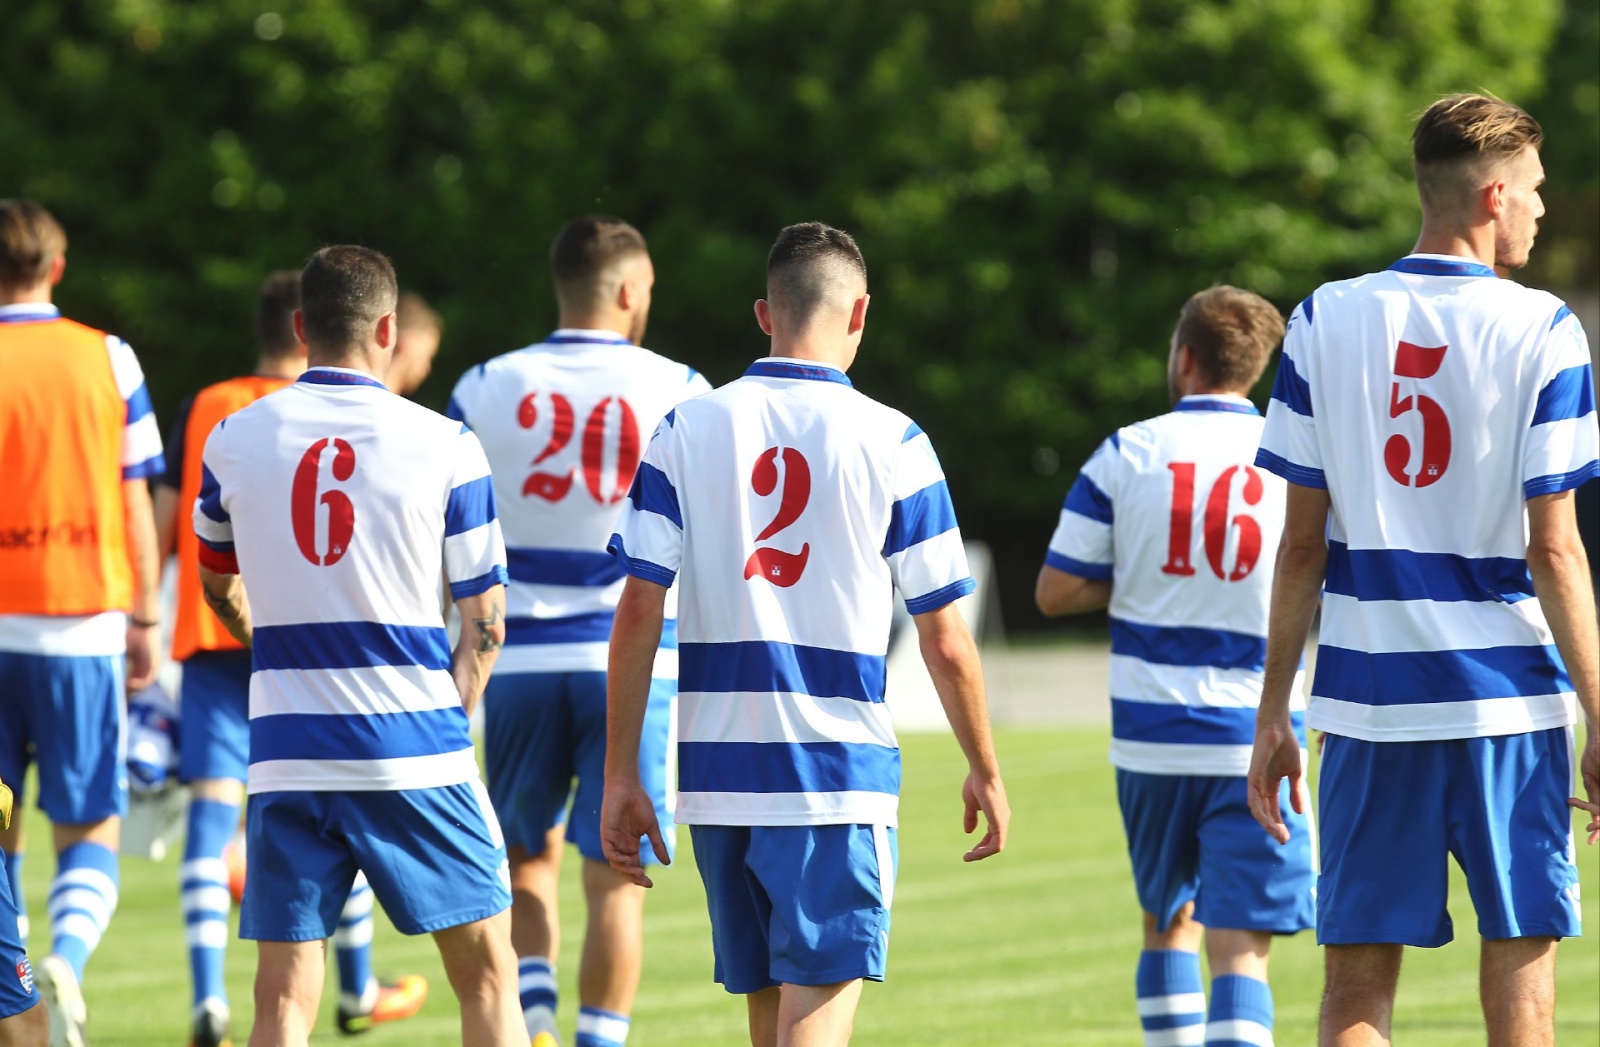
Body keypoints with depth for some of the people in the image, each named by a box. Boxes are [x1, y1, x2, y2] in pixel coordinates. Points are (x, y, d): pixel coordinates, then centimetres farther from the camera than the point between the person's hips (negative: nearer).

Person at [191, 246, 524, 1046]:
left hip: (286, 760, 2)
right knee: (485, 974, 10)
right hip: (415, 753, -2)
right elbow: (484, 621, -1)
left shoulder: (233, 441, 4)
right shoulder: (445, 447, -3)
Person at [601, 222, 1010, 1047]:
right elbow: (944, 641, -1)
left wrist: (620, 774, 4)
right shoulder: (891, 443, -4)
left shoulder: (686, 431, 2)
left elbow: (638, 612, -1)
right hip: (839, 775, -4)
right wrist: (985, 771, 12)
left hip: (717, 769, 4)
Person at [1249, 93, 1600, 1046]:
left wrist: (1274, 714, 10)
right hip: (1508, 699, -2)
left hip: (1368, 698, 2)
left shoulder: (1325, 322, 3)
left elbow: (1303, 545, 4)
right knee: (1521, 960, 6)